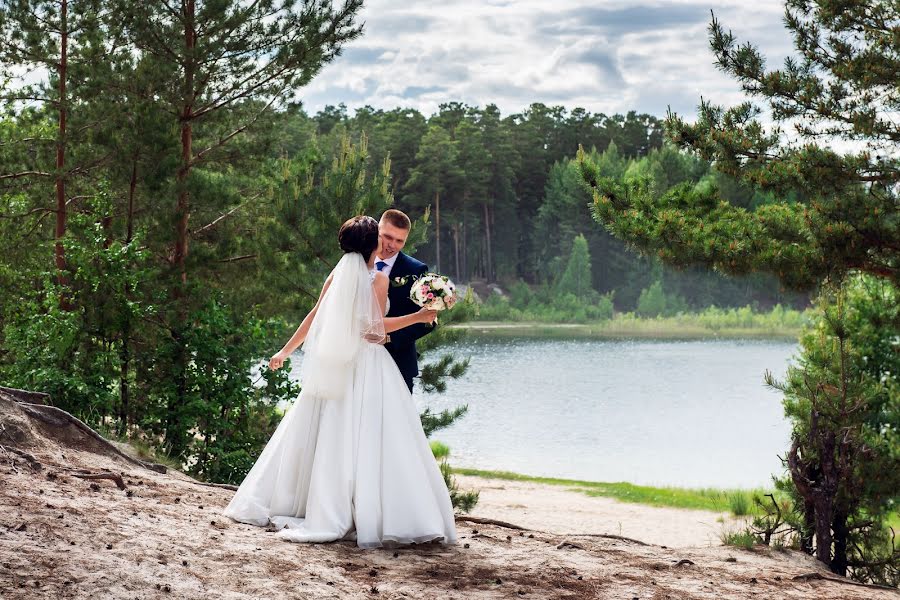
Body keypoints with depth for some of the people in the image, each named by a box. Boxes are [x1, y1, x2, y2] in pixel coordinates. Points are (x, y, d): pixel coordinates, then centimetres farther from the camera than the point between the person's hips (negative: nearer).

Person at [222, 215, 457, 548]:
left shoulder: (337, 275, 7)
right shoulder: (378, 278, -7)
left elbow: (314, 317, 8)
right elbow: (378, 326, -8)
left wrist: (286, 350, 16)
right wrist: (419, 317, 0)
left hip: (335, 367, 5)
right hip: (368, 365, -5)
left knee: (328, 435, 11)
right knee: (365, 438, -5)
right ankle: (367, 516, -7)